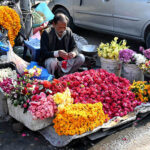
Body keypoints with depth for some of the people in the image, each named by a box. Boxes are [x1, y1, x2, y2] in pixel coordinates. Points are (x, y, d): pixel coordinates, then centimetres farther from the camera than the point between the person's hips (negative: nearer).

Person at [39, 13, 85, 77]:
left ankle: (63, 74, -15)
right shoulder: (46, 33, -14)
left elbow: (74, 47, 0)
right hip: (50, 59, -4)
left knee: (81, 58, -16)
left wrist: (74, 53, -26)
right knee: (52, 61, -38)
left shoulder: (68, 32, -2)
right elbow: (43, 53, -20)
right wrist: (57, 53, -39)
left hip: (65, 61, 4)